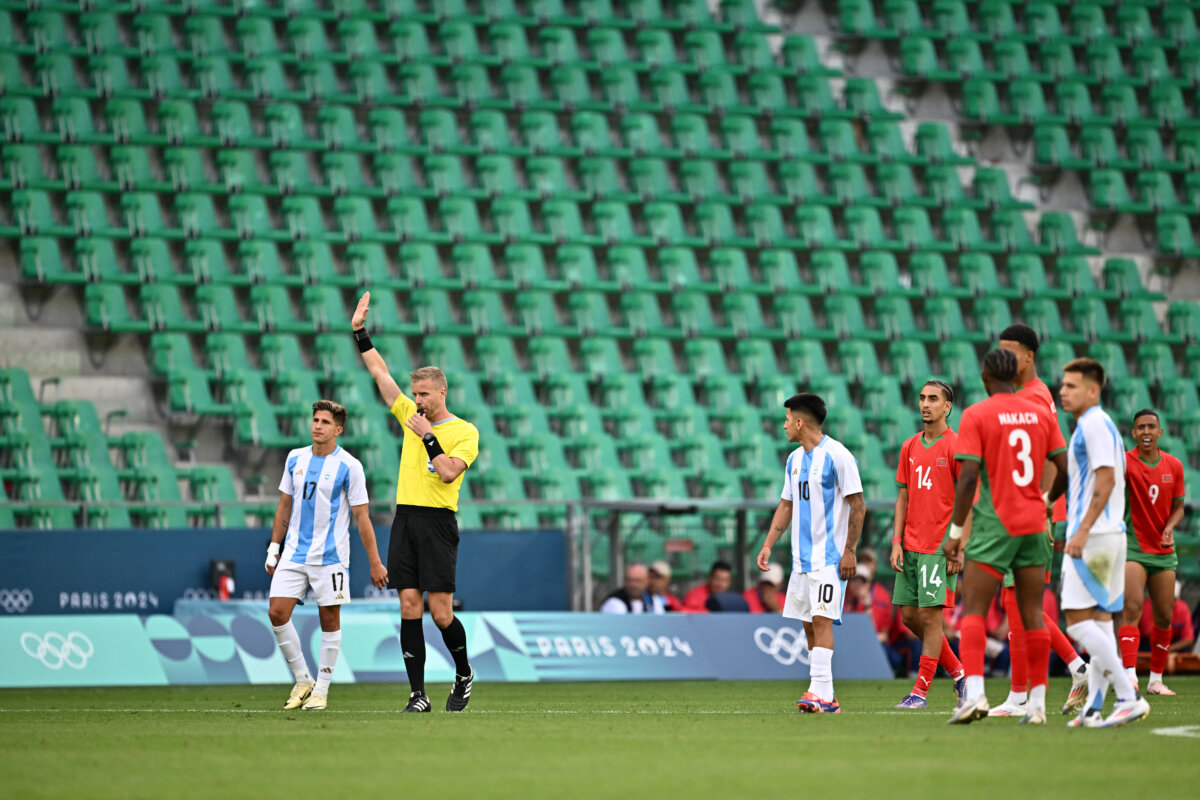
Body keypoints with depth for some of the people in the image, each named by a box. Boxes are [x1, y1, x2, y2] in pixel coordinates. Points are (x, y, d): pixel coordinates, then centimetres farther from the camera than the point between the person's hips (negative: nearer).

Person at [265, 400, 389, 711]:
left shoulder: (349, 467, -6)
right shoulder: (295, 459, 8)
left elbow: (362, 517, -5)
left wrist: (375, 563, -6)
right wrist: (273, 548, 15)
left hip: (330, 557, -4)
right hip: (294, 554, 4)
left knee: (329, 619, 0)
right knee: (277, 613, -6)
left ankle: (321, 690, 10)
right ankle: (303, 680, 9)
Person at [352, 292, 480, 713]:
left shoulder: (465, 432, -1)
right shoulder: (412, 416, 13)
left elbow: (448, 472, -15)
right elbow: (380, 373, 15)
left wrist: (428, 436, -13)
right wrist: (360, 332, 12)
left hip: (437, 523, -5)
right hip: (405, 518, 5)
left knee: (441, 612, -6)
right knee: (410, 607, -2)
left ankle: (463, 674, 19)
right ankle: (418, 694, -1)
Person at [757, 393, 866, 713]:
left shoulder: (837, 456, -10)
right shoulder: (795, 459, 14)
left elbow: (858, 505, -10)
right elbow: (786, 506, 22)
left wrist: (849, 551, -15)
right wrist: (768, 544, 13)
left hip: (830, 557, -8)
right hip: (802, 556, 8)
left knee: (822, 619, -15)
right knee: (809, 624, 6)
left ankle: (821, 693, -19)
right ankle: (826, 695, 9)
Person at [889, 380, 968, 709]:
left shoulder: (956, 446, -6)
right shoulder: (909, 447, 13)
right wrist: (896, 542, 7)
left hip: (940, 546, -7)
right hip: (911, 545, 7)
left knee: (930, 614, -8)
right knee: (909, 615, 6)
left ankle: (921, 691, -4)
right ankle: (957, 671, 21)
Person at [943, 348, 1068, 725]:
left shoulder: (976, 415, -6)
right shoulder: (1042, 414, 8)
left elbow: (968, 477, -12)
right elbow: (1065, 469, 7)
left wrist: (955, 532, -7)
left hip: (994, 524, -4)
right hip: (1033, 525, 4)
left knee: (973, 610, -4)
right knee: (1033, 614, 8)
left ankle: (974, 692, -22)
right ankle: (1037, 703, 6)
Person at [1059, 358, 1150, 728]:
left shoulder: (1095, 424, -11)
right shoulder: (1097, 425, 20)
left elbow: (1106, 479, -20)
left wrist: (1082, 530, -24)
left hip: (1094, 535, -10)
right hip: (1109, 535, 10)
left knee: (1078, 621, -12)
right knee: (1099, 621, 7)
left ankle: (1129, 696, -17)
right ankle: (1093, 708, 7)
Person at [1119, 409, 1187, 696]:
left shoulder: (1174, 466, 5)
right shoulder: (1126, 462, -8)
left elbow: (1178, 507, 13)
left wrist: (1170, 527, -8)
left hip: (1164, 550, 5)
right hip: (1133, 546, -5)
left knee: (1164, 615, 6)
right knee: (1132, 607, -19)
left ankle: (1156, 679, 17)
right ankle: (1130, 675, -27)